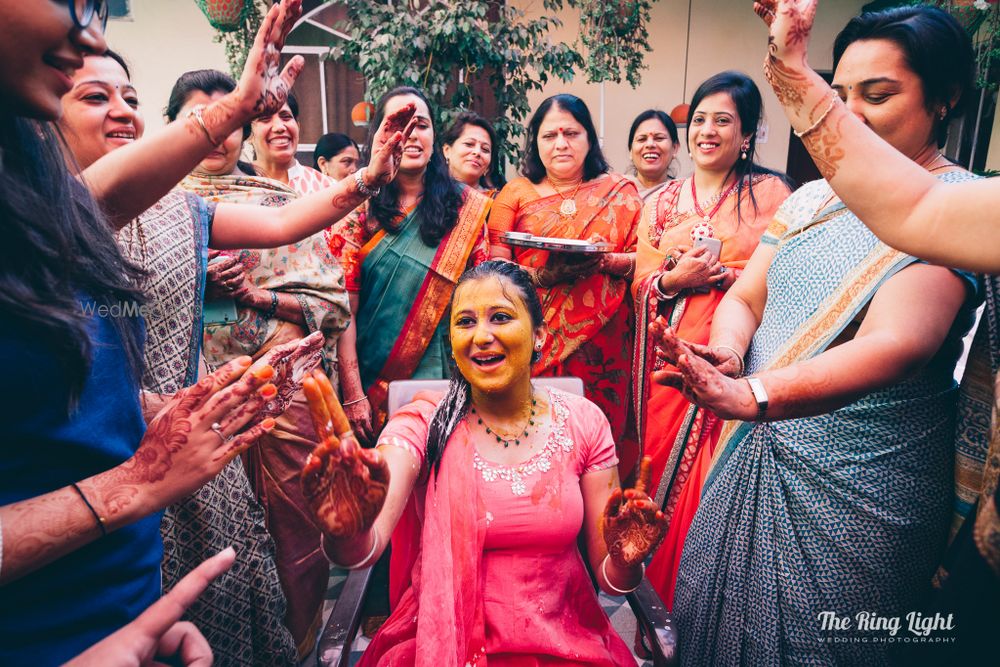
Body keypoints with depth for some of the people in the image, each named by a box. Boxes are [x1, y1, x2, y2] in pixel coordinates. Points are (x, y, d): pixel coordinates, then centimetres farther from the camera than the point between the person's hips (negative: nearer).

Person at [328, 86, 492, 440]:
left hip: (444, 373, 1)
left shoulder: (467, 207, 2)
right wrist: (353, 395, -10)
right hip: (371, 381, 0)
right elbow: (343, 313, -5)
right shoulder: (358, 211, -1)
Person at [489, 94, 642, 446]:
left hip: (600, 341, 0)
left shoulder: (620, 192, 11)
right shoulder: (516, 192, 11)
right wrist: (541, 276, -16)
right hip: (531, 340, 0)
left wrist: (604, 262, -16)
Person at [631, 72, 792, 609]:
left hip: (736, 361, -3)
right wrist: (674, 278, -10)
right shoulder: (663, 202, 13)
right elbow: (641, 285, 9)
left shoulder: (770, 193, 3)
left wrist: (722, 273, -15)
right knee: (663, 468, 8)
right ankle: (661, 601, 29)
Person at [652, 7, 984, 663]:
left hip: (859, 487, -5)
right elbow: (743, 297, 5)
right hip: (753, 459, 6)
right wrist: (725, 355, -19)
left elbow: (895, 344, -27)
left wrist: (753, 396, -42)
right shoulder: (812, 198, 7)